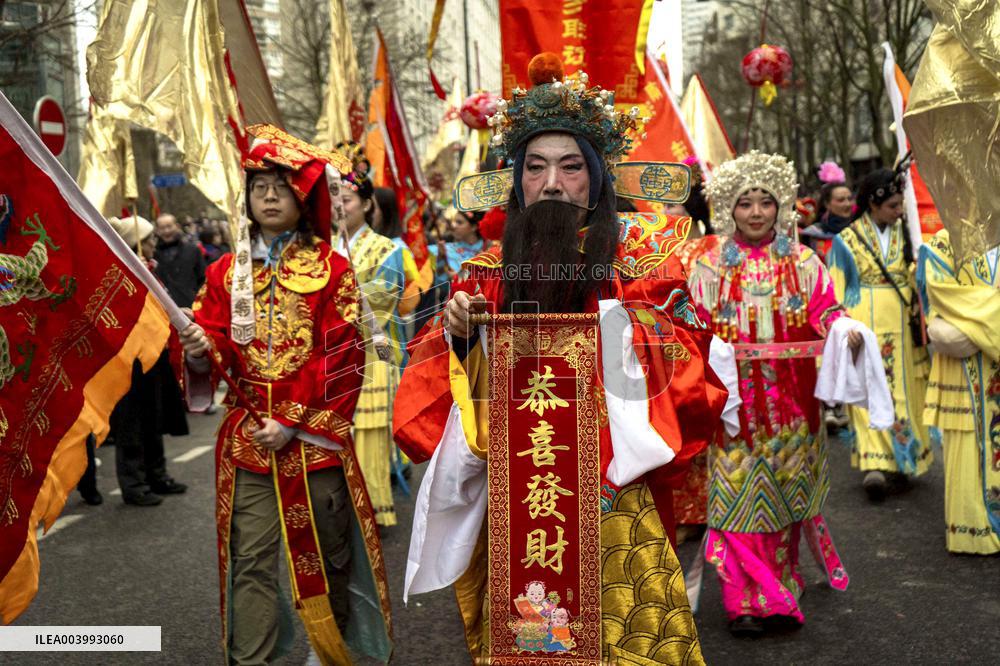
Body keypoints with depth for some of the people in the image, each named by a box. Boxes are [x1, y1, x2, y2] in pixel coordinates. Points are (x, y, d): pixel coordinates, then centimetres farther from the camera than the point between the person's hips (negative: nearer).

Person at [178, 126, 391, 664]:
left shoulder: (331, 269, 0)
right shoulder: (225, 272, 9)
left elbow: (344, 359, -6)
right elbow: (215, 350, 5)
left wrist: (293, 422, -12)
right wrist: (201, 352, -20)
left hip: (315, 437, -2)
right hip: (246, 437, 2)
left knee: (327, 550, 9)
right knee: (249, 559, 1)